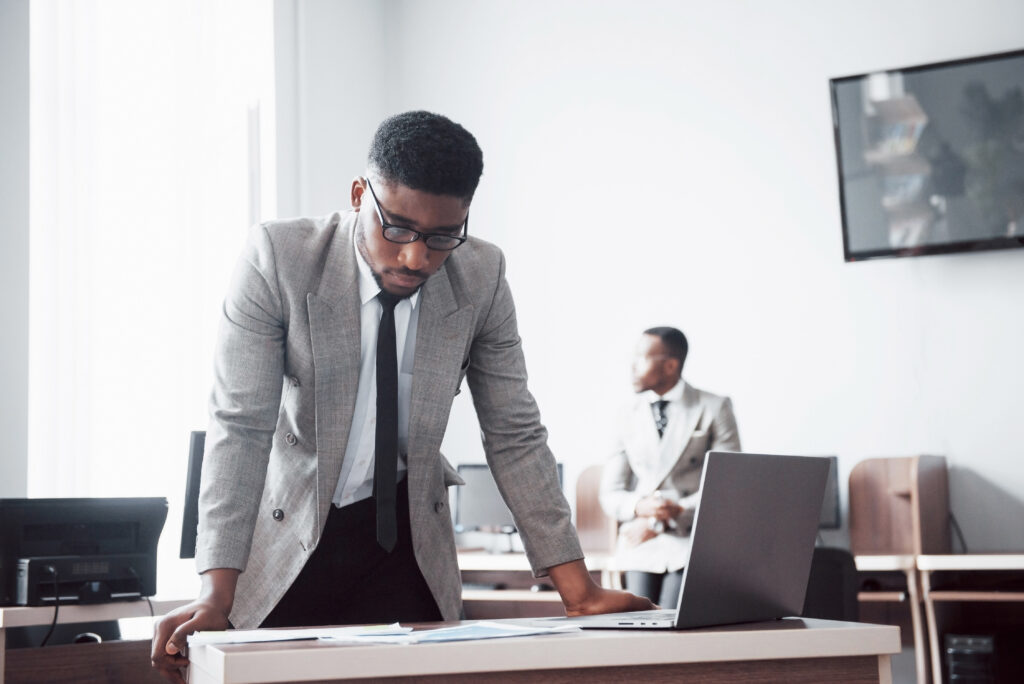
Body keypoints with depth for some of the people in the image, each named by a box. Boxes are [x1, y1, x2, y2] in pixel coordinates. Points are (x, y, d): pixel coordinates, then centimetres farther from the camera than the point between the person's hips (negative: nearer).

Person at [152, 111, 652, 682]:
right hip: (288, 532, -1)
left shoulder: (482, 276, -10)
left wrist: (578, 590, -9)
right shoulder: (279, 258, -17)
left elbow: (515, 436, -4)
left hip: (410, 537, 2)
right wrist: (216, 596, -26)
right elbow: (241, 426, -18)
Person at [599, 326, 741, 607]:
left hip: (695, 539, -3)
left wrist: (665, 520, -13)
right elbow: (610, 494, 8)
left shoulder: (714, 408, 1)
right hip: (641, 543, 3)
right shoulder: (630, 415, 11)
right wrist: (640, 507, -15)